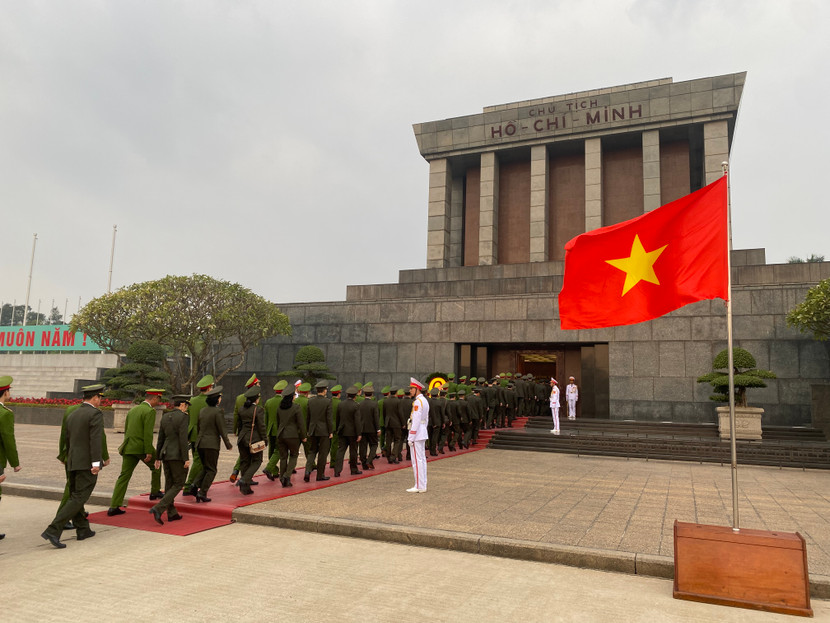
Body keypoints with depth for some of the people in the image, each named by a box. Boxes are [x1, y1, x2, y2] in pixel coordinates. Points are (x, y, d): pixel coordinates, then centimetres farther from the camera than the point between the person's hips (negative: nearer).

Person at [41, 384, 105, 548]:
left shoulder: (72, 415, 13)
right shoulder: (95, 414, -11)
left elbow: (68, 440, 19)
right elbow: (95, 439, -20)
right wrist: (96, 463, -21)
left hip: (73, 462, 9)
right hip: (87, 463, -9)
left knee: (74, 496, 15)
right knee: (78, 499, -6)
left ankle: (83, 530, 26)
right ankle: (53, 531, -14)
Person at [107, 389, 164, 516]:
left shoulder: (132, 410, 15)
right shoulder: (149, 411, -11)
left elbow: (126, 430, 21)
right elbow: (148, 433, -18)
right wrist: (148, 452, -17)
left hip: (128, 447, 7)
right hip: (142, 447, -7)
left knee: (124, 476, 6)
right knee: (156, 466, 19)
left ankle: (114, 506, 3)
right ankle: (155, 492, 28)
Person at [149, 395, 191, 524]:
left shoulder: (165, 417, 8)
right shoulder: (183, 417, -14)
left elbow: (160, 438, 11)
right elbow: (183, 439, -19)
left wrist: (158, 458, 16)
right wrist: (186, 459, -16)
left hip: (166, 454, 7)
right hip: (178, 455, -7)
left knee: (169, 484, 13)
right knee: (178, 484, 2)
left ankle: (172, 513, 19)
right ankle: (158, 508, -11)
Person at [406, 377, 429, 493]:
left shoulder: (418, 402, -16)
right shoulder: (424, 400, 15)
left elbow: (416, 421, -20)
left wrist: (411, 438, -18)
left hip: (417, 434, -10)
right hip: (422, 434, 10)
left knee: (417, 461, -6)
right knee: (422, 459, 12)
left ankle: (419, 487, -3)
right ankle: (422, 485, 18)